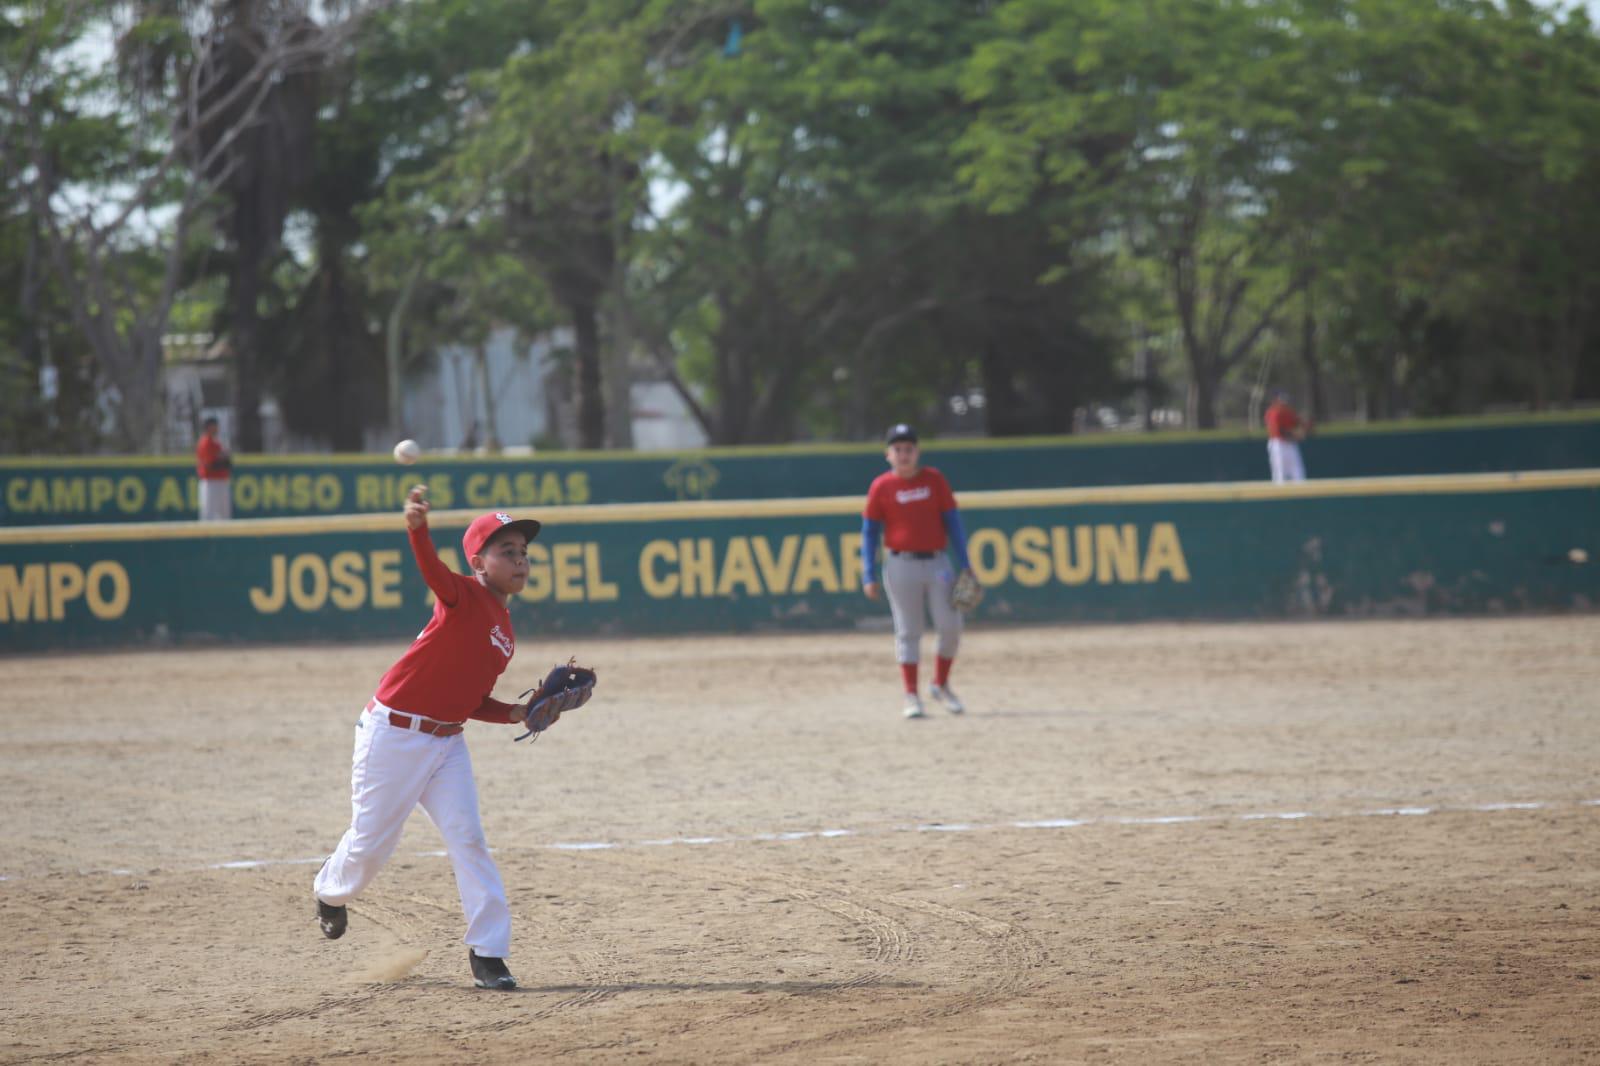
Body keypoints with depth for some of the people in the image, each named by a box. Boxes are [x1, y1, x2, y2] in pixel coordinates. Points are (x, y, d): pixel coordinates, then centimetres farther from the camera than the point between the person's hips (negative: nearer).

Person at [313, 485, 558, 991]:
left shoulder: (505, 634, 11)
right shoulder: (465, 597, -13)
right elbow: (433, 569, -37)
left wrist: (519, 715, 0)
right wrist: (418, 527, -58)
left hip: (446, 741, 7)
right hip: (393, 735, -6)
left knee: (467, 836, -6)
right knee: (371, 842, 4)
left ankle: (487, 952, -5)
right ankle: (331, 889, 38)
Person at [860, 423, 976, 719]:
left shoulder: (934, 480, 6)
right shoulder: (881, 487, 1)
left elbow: (953, 521, 7)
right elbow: (869, 532, 4)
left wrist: (964, 564, 1)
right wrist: (869, 576, -3)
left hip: (937, 563, 2)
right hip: (901, 564, -2)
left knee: (951, 626, -3)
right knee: (908, 631, -1)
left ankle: (941, 685, 17)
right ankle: (911, 696, 4)